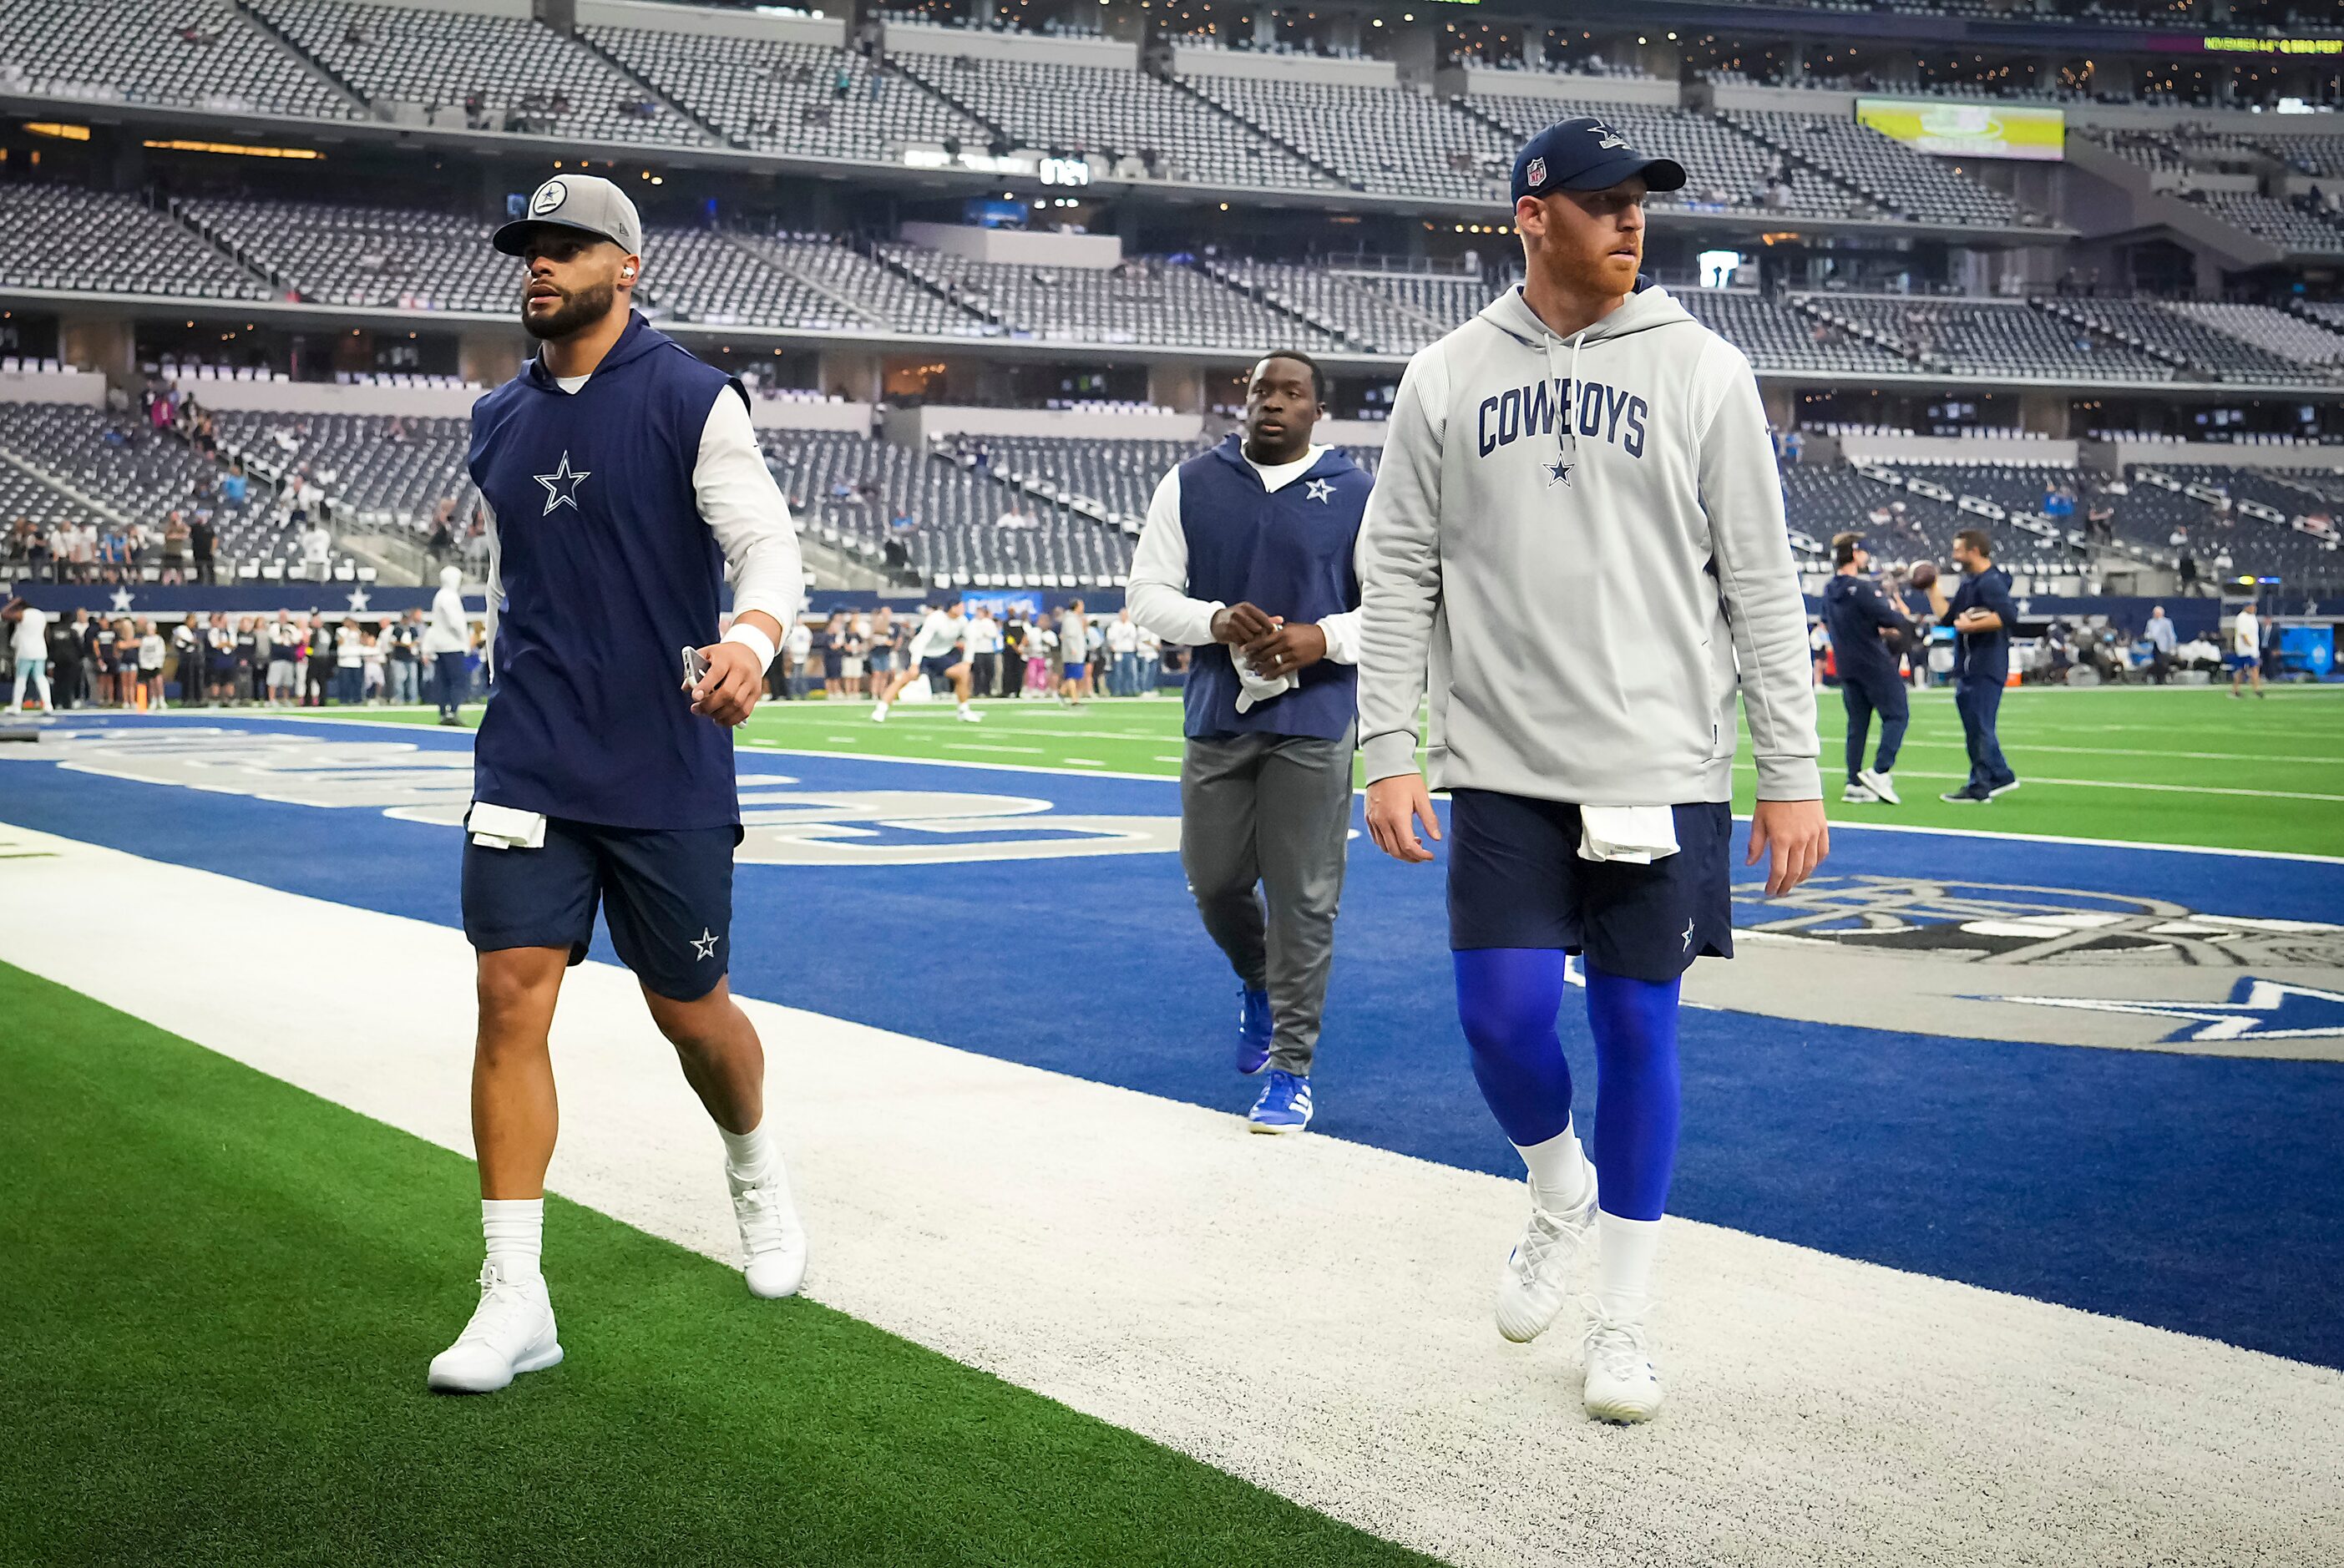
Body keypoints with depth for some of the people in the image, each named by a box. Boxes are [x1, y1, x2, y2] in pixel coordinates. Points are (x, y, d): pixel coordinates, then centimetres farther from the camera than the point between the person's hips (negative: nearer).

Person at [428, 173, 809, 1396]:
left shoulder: (692, 401, -6)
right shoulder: (498, 422, 10)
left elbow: (770, 543, -15)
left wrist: (751, 639, -35)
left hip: (669, 769, -3)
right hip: (530, 765, 4)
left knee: (687, 1009, 9)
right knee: (511, 997, -8)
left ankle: (755, 1170, 42)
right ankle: (515, 1297, -4)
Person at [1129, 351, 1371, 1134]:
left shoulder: (1356, 495, 2)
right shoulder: (1192, 484, 6)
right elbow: (1148, 592, 5)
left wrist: (1321, 639, -14)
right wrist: (1218, 622, -14)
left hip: (1314, 723, -2)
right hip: (1217, 716, 3)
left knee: (1303, 896, -3)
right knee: (1215, 881, 9)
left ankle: (1291, 1070, 5)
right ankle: (1258, 982, 41)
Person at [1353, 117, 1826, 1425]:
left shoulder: (1701, 371, 1)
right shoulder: (1450, 379, 5)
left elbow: (1762, 582, 1)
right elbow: (1397, 576, 7)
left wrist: (1794, 773, -4)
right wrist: (1392, 752, -2)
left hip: (1662, 768, -1)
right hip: (1505, 771, 1)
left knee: (1639, 1028, 4)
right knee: (1503, 1014, -6)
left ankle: (1625, 1315, 18)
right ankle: (1561, 1199, 26)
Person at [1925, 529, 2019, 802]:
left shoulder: (1991, 582, -14)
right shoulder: (1969, 582, 18)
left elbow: (2008, 615, -28)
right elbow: (1946, 617, 21)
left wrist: (1971, 626, -24)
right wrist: (1934, 589, 19)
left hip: (1985, 669, -11)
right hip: (1967, 667, 11)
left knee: (1979, 727, -6)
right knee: (1976, 727, 17)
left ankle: (1979, 788, -1)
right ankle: (2001, 777, 26)